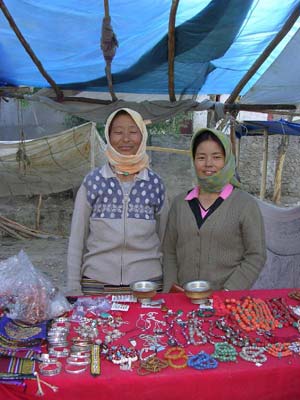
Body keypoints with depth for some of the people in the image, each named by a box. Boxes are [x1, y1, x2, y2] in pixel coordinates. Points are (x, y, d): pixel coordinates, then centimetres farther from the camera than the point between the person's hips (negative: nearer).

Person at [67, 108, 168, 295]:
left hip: (147, 282, 1)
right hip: (96, 284, 0)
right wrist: (73, 289, -1)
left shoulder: (155, 183, 0)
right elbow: (77, 239, 0)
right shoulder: (93, 181, -3)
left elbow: (164, 239, 7)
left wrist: (168, 286, 7)